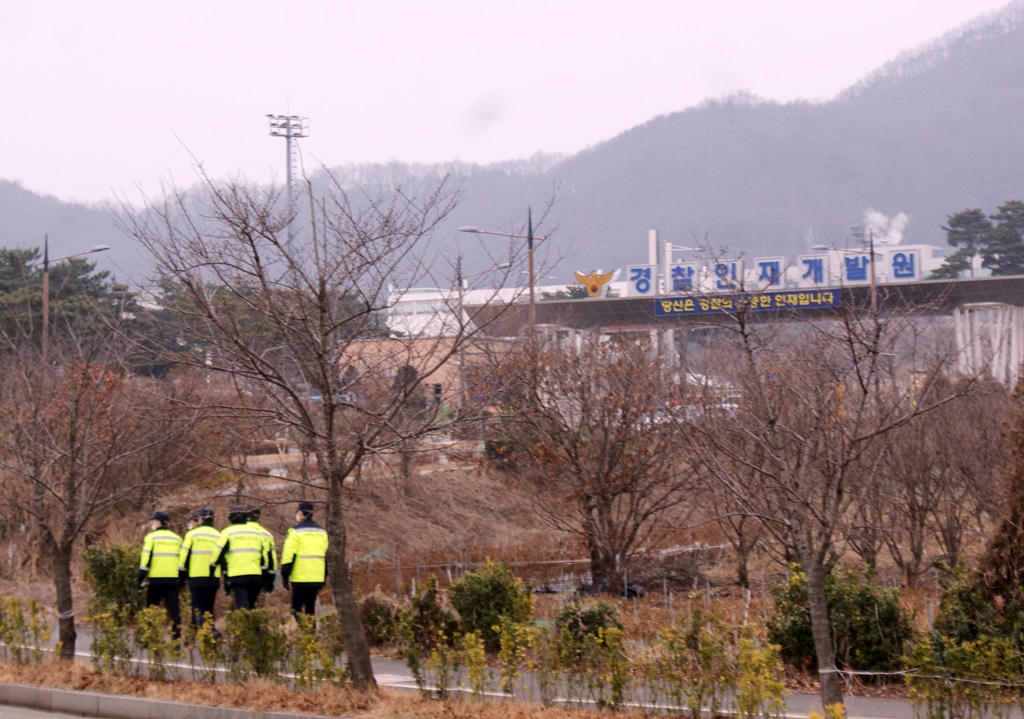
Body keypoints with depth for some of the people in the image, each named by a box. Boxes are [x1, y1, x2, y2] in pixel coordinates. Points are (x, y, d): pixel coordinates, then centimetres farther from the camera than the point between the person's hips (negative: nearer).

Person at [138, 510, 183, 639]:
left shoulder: (152, 537, -2)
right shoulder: (177, 538, 13)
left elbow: (145, 559, -8)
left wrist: (141, 578, -5)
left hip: (156, 579, -3)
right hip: (173, 579, 3)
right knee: (174, 609, 2)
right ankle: (177, 636, -5)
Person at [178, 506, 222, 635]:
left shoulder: (192, 534, 0)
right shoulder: (218, 536, 11)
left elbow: (184, 557, -1)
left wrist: (181, 577, 7)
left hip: (197, 577, -4)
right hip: (214, 579, 4)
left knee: (199, 610, -5)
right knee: (208, 609, 13)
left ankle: (211, 630, -27)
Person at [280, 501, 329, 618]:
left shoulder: (296, 531, -6)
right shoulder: (322, 532, 14)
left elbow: (289, 555, -10)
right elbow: (326, 556, 17)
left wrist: (285, 575, -6)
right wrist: (325, 576, 22)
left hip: (300, 578, -5)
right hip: (317, 578, 5)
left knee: (297, 608, -2)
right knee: (311, 608, 11)